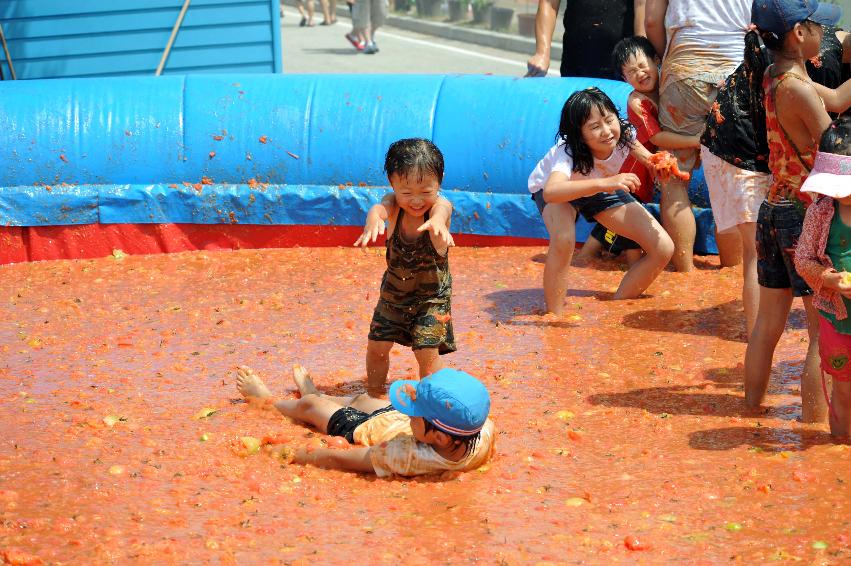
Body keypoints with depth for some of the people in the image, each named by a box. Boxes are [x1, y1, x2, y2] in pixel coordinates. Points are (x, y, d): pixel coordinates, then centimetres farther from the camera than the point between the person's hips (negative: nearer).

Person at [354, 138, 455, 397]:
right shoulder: (394, 203, -19)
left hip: (433, 293, -3)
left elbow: (441, 210, -50)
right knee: (376, 346, 8)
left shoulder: (440, 205, -25)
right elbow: (381, 207, -43)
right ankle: (374, 396, 33)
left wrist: (437, 222, -77)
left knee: (427, 351, -13)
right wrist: (374, 218, -69)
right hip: (394, 289, 3)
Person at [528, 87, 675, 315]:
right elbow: (551, 191, -64)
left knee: (663, 249, -10)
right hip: (561, 190, -5)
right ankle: (555, 317, -19)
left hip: (601, 189, 5)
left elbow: (645, 157, -3)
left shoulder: (624, 133, -29)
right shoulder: (569, 151, -42)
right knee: (563, 241, -39)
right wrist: (604, 183, -72)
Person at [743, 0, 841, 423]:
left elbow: (835, 98, 20)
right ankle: (814, 421, 0)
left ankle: (752, 405, 25)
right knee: (823, 331, -2)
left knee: (768, 323, 17)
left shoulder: (772, 78, 7)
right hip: (806, 215, -9)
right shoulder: (797, 88, -19)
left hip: (774, 209, 9)